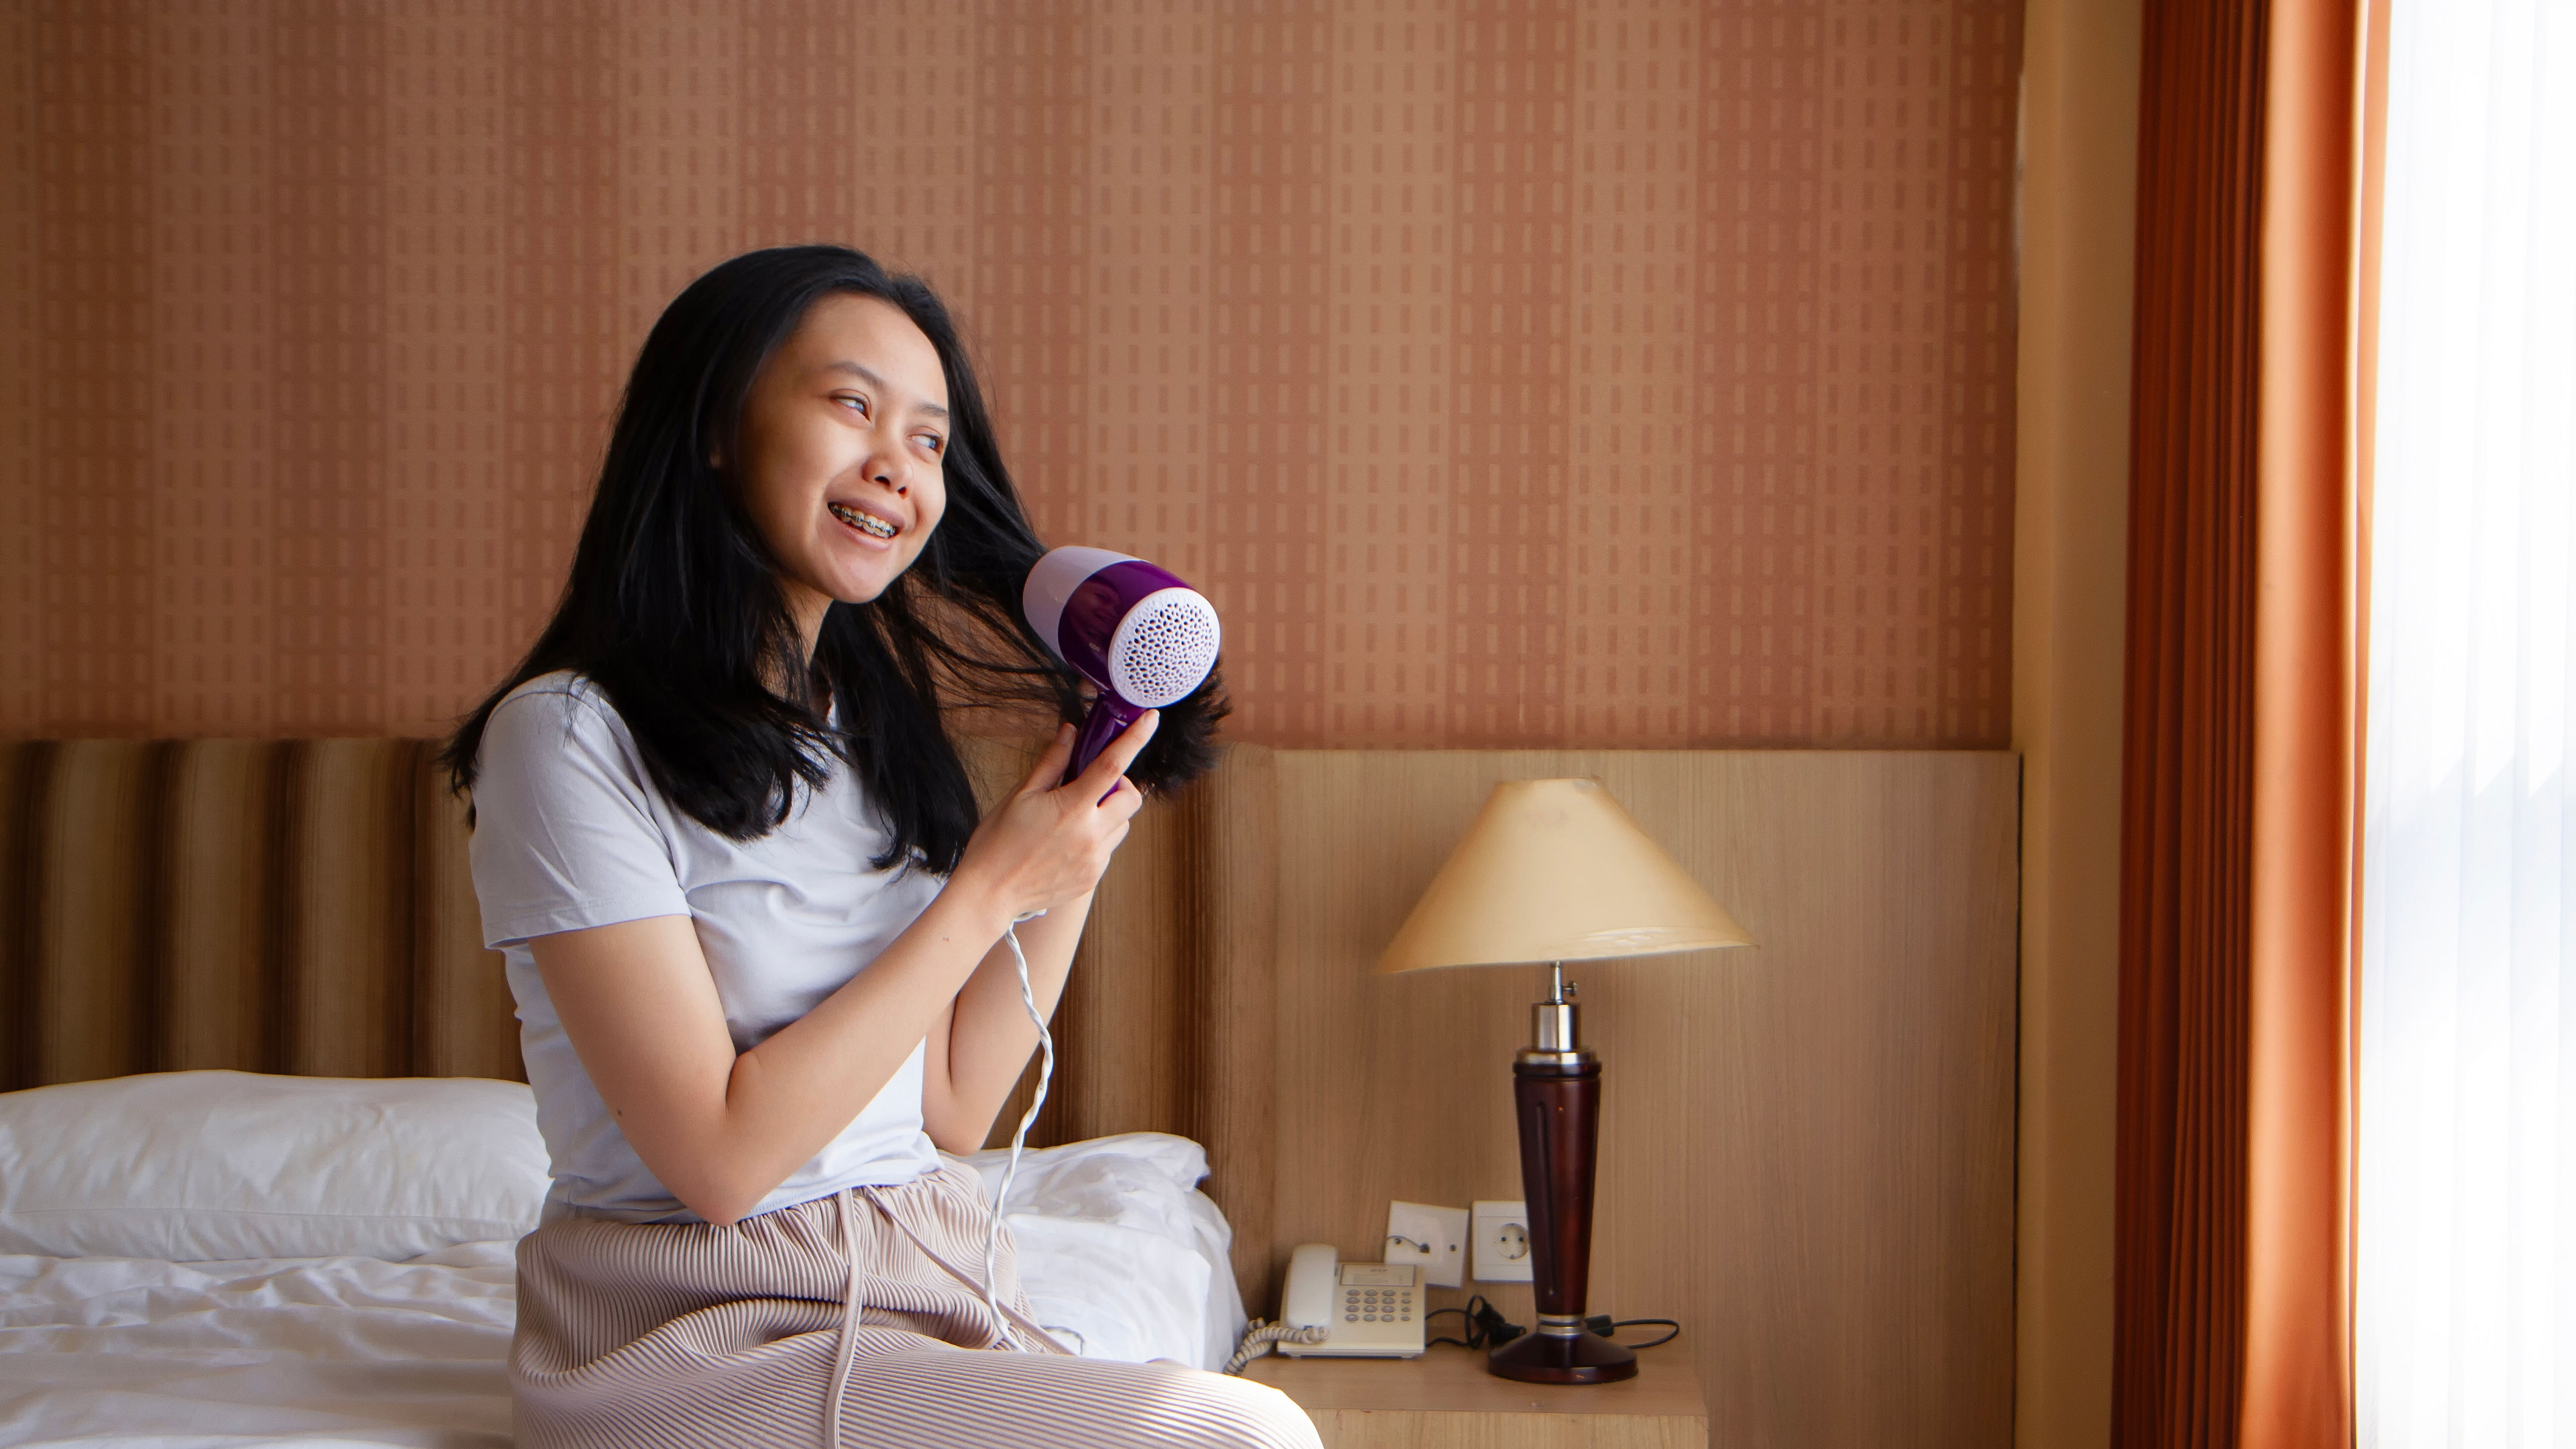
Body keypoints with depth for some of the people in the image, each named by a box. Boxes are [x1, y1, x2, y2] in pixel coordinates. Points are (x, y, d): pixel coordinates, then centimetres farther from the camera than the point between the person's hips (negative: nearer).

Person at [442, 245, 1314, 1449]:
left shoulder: (876, 720, 12)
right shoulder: (567, 737, -10)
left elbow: (952, 1106, 12)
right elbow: (721, 1156, -16)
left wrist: (1076, 860, 2)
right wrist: (985, 890, -13)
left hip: (936, 1290, 7)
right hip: (696, 1340, -7)